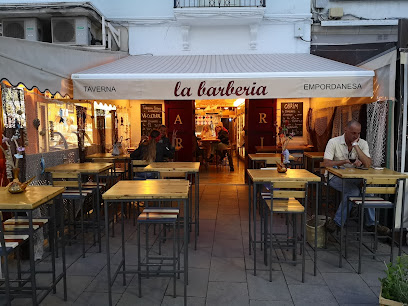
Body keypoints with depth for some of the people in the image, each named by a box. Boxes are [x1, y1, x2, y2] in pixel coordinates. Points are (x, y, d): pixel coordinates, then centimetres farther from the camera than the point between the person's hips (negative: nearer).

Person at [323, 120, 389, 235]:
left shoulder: (362, 143, 2)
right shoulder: (333, 142, -6)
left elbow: (368, 165, -12)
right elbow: (326, 163, -15)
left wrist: (355, 145, -15)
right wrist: (345, 161, -21)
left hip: (355, 178, 4)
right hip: (335, 177, -4)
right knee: (353, 191, -31)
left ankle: (371, 224, -13)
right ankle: (337, 222, -17)